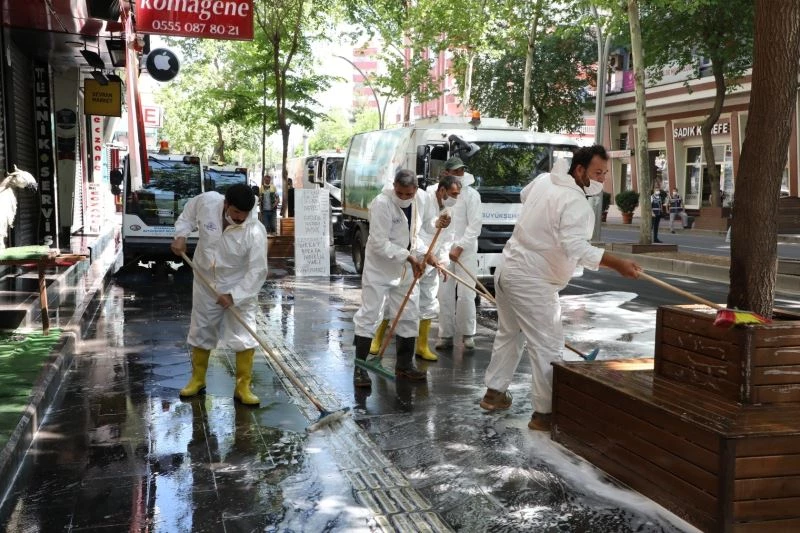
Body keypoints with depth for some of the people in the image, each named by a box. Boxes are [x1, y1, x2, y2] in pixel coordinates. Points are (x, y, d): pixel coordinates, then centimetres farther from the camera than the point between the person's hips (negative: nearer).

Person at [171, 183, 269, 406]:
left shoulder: (255, 232, -29)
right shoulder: (206, 201, -21)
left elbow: (257, 271, -26)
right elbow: (188, 214, 3)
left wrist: (233, 296, -29)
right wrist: (181, 235, -11)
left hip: (240, 287, -3)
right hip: (206, 282, 3)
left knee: (245, 336, -6)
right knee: (200, 331, 14)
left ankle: (243, 386, 8)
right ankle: (197, 379, 33)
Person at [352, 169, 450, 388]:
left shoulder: (419, 202, -5)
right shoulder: (381, 203, -24)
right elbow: (379, 244, -27)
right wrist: (409, 256, -29)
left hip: (406, 269, 6)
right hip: (379, 268, -6)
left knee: (409, 316, 12)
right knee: (369, 314, -2)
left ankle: (404, 365, 26)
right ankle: (360, 367, 7)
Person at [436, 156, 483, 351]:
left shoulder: (471, 195, -2)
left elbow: (475, 225, -7)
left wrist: (459, 247, -13)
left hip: (465, 252, -3)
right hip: (443, 250, 3)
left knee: (465, 295, -3)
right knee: (444, 295, 4)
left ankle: (468, 334, 12)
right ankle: (446, 334, 14)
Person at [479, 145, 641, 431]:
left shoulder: (543, 180, 7)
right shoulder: (576, 203, -20)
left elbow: (525, 195, 29)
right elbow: (577, 248, -33)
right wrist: (617, 263, -38)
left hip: (508, 269, 10)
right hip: (531, 282, -10)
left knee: (508, 333, 24)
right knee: (548, 346, -4)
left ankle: (494, 393, 35)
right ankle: (543, 413, 0)